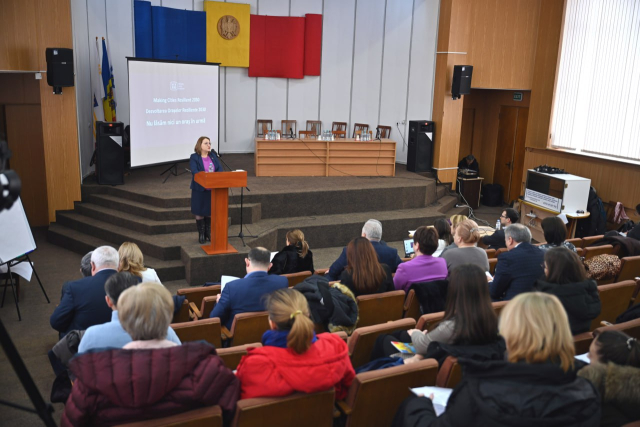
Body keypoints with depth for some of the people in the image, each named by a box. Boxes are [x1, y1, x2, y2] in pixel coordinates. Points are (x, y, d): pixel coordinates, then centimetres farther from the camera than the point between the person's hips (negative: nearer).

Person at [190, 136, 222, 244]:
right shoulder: (194, 158, -7)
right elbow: (195, 172, -20)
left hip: (212, 189, 4)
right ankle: (201, 234, 17)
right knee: (199, 213, 5)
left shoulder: (213, 156, 7)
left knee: (210, 212, 12)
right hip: (199, 189, -4)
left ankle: (208, 233, 26)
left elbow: (220, 169, -1)